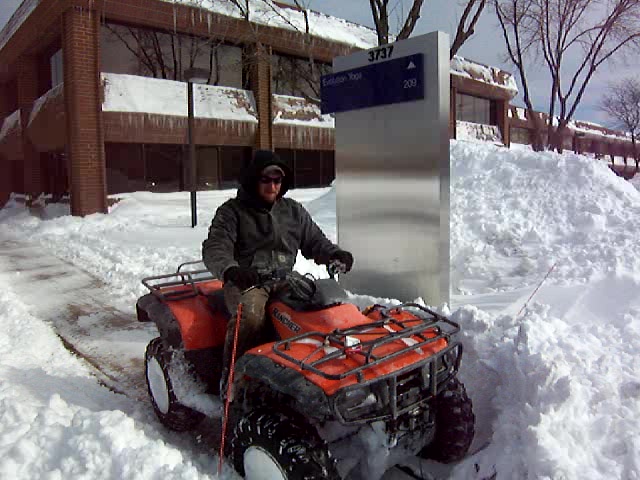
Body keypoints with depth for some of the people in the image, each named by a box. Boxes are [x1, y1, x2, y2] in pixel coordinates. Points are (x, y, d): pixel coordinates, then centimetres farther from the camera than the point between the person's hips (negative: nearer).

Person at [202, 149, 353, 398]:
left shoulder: (293, 211, 16)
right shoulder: (232, 211, 3)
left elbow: (315, 241, 19)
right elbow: (214, 249, -10)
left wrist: (336, 254, -4)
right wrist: (230, 269, -33)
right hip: (246, 280, -3)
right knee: (250, 315, -36)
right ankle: (230, 377, -16)